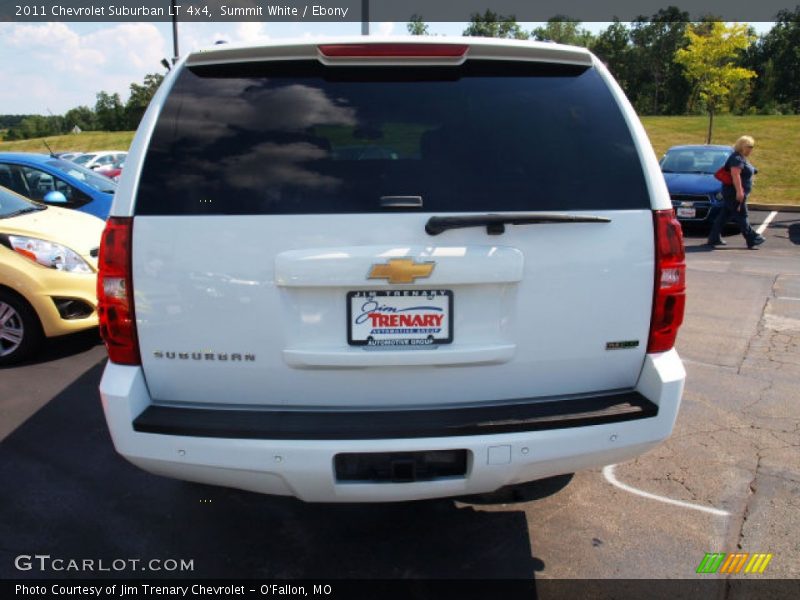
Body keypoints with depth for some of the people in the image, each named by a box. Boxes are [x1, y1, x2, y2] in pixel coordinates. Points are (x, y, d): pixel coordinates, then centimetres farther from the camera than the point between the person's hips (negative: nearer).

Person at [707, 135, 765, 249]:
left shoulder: (741, 158, 17)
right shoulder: (737, 158, -17)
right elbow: (735, 175, -26)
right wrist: (739, 191, -30)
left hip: (732, 193, 11)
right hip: (734, 193, -11)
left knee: (724, 215, 10)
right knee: (741, 216, -4)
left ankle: (714, 238, 12)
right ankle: (752, 239, 2)